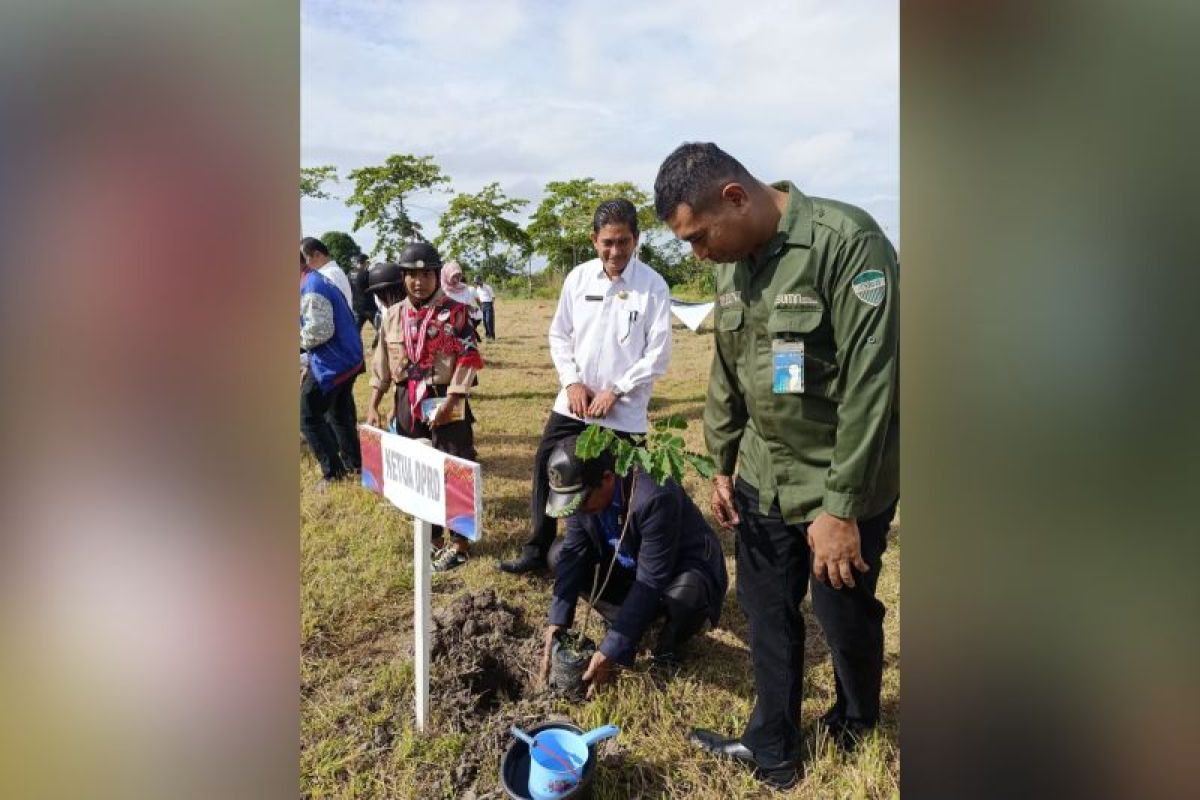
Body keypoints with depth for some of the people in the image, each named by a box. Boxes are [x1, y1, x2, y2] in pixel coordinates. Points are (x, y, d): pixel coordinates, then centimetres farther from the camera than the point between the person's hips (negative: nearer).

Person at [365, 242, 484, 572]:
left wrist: (448, 402, -18)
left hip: (446, 402, -5)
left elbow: (468, 359, -12)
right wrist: (373, 407, 6)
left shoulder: (455, 312, -7)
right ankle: (433, 538, 31)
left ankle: (460, 542, 18)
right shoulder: (393, 315, 7)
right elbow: (380, 363, 11)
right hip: (407, 405, 5)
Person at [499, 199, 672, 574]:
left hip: (624, 411, -4)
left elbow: (658, 354, -9)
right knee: (546, 469, 11)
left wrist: (616, 391, -12)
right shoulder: (578, 277, 2)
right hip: (573, 402, 4)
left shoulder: (653, 286, -9)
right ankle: (538, 551, 29)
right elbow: (559, 335, 8)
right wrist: (572, 381, -5)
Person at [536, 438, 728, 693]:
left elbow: (650, 582, -35)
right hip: (627, 564, 6)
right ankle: (626, 620, 4)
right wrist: (556, 626, -22)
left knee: (684, 595, -39)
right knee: (559, 555, -10)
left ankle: (671, 642, -4)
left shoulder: (654, 497, -37)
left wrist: (612, 651, -33)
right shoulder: (582, 489, -18)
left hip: (683, 565, -6)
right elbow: (573, 553, -14)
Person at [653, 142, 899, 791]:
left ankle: (856, 723, 43)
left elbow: (871, 383, -23)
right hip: (762, 478, 6)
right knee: (767, 613, 14)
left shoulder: (846, 242, -21)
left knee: (845, 615, 12)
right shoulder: (732, 263, 3)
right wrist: (722, 465, 13)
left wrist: (841, 506, -20)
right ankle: (773, 750, 33)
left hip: (841, 484, -6)